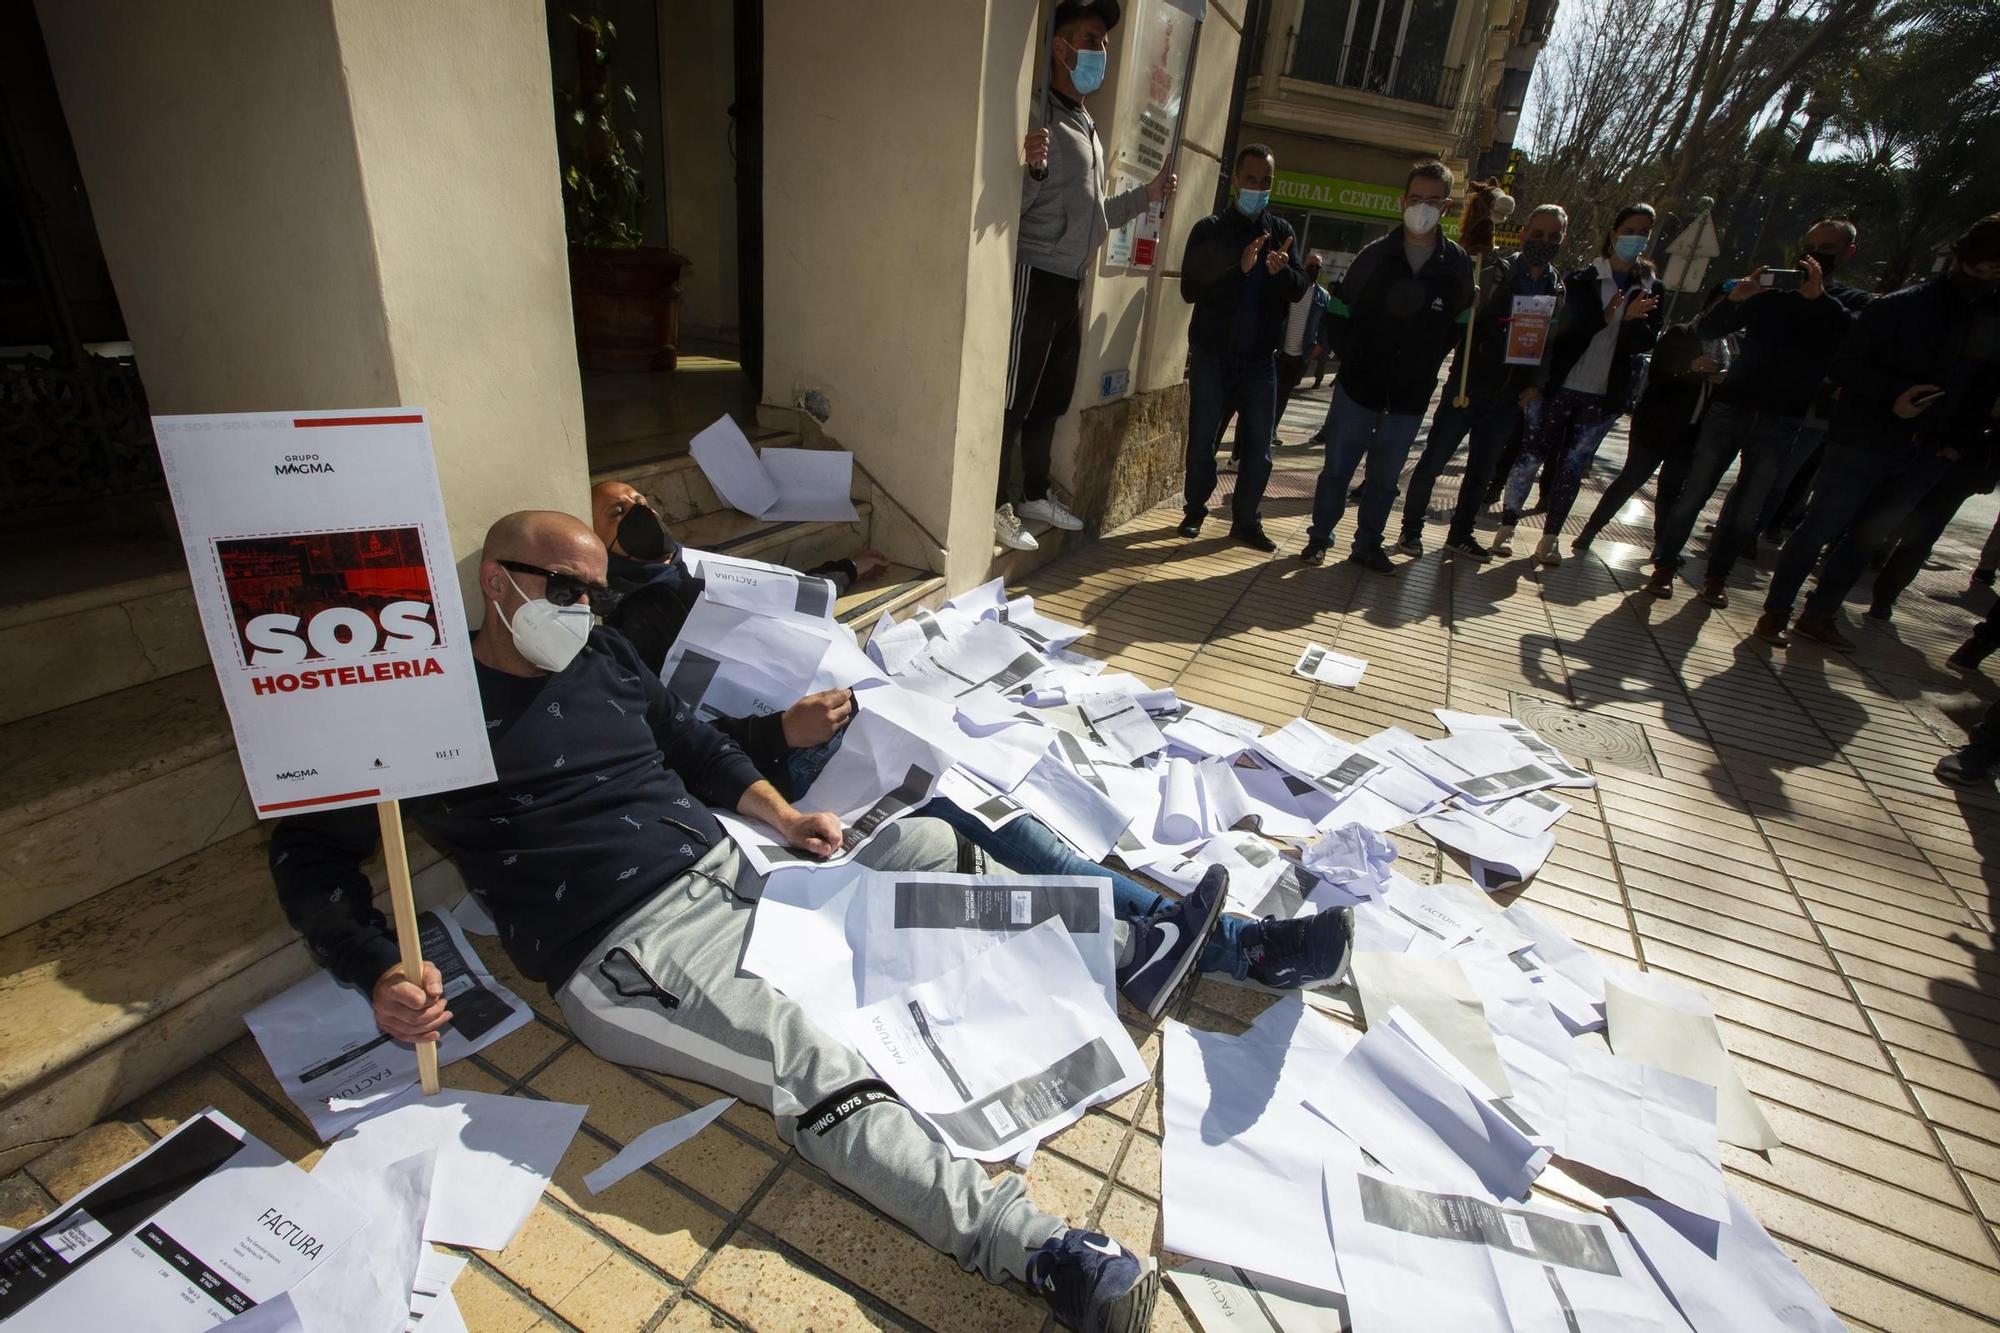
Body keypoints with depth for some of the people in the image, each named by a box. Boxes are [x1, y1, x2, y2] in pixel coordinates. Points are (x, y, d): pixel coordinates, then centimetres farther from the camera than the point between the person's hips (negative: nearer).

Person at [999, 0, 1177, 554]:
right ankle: (997, 506, 0)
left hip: (1071, 285, 9)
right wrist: (1032, 169, -34)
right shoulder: (1041, 117, -8)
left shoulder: (1090, 131, 20)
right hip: (1035, 277, -9)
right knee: (1014, 400, -6)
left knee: (1051, 400, 12)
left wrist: (1146, 195, 23)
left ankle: (1035, 495, 22)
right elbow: (1010, 205, -15)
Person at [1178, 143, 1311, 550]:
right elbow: (1190, 289, -10)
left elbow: (1299, 289, 3)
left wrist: (1281, 270, -20)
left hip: (1260, 357, 2)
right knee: (1202, 440, 4)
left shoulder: (1281, 231, 9)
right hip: (1211, 353, -2)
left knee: (1259, 446, 1)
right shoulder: (1210, 229, 0)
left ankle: (1246, 520, 12)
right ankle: (1194, 510, 21)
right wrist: (1238, 269, -24)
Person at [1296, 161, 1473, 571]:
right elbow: (1338, 312, 2)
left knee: (1385, 478, 10)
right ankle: (1319, 537, 21)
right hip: (1358, 387, -1)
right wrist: (1351, 358, -4)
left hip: (1410, 397, 1)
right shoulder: (1376, 254, -3)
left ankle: (1367, 544, 23)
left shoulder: (1457, 264, 0)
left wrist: (1426, 364, 4)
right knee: (1336, 468, 6)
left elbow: (1460, 325, 12)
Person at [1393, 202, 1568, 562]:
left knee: (1482, 470, 13)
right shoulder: (1494, 275, -7)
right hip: (1469, 387, -5)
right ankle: (1411, 529, 13)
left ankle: (1460, 535, 26)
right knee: (1433, 461, 0)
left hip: (1510, 397, 5)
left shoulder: (1559, 291, 7)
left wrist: (1537, 383, 1)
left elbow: (1552, 344, 12)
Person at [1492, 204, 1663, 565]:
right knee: (1529, 457, -1)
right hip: (1557, 388, -3)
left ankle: (1550, 538, 15)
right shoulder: (1581, 281, 1)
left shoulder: (1650, 290, 9)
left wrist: (1632, 319, -18)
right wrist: (1606, 316, -30)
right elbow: (1566, 329, -12)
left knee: (1573, 468, 7)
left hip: (1603, 398, 3)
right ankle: (1507, 527, 11)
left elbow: (1645, 342, 2)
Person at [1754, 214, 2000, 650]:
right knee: (1818, 529, -3)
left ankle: (1818, 614, 21)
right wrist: (1892, 395, -22)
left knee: (1868, 539, 11)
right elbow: (1846, 366, -8)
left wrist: (1960, 441, 3)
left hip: (1924, 457, 6)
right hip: (1862, 444, -5)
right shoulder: (1897, 307, -7)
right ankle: (1775, 613, 6)